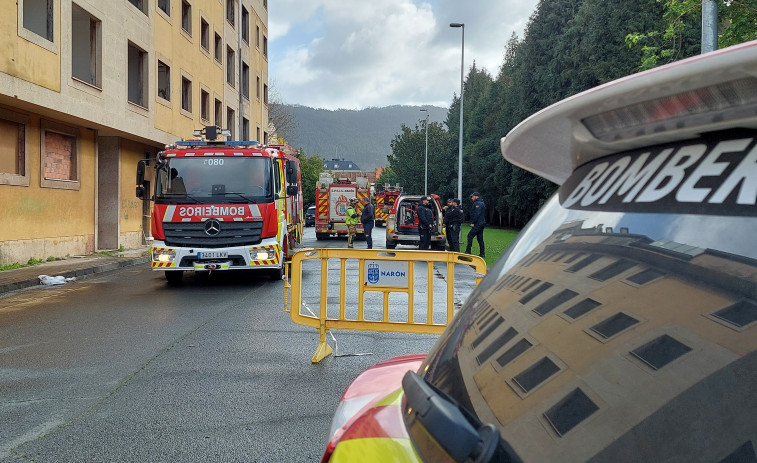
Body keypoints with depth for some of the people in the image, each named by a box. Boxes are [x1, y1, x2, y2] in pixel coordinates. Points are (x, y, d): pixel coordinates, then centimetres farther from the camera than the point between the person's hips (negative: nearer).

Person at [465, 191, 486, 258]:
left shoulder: (477, 203, -12)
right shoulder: (482, 203, 20)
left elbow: (476, 214, -21)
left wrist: (472, 222, -18)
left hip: (477, 224, -10)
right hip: (482, 223, 10)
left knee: (470, 236, -9)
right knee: (480, 238, 11)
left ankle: (468, 252, -11)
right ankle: (482, 253, 11)